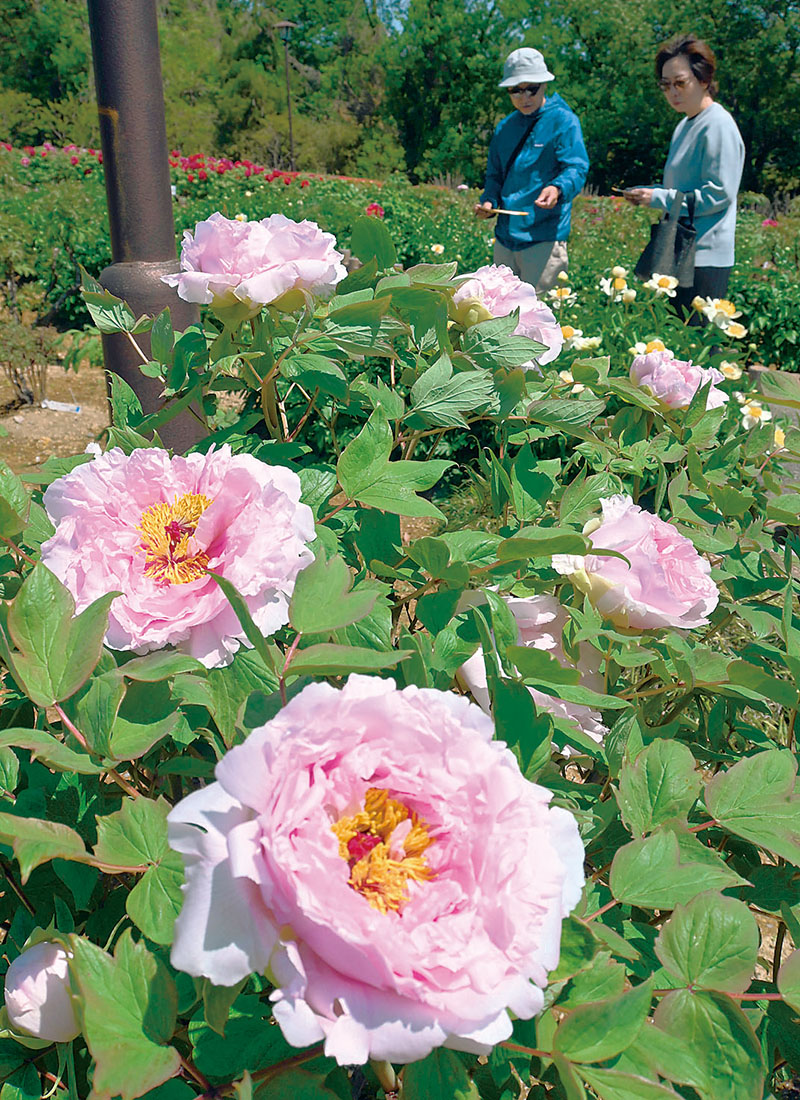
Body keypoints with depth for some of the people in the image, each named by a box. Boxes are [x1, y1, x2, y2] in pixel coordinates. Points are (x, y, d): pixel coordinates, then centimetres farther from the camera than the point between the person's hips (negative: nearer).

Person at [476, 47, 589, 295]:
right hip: (505, 235, 6)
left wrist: (557, 189, -35)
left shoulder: (563, 121, -4)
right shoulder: (504, 127, 14)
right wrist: (488, 201, -2)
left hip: (544, 238, -6)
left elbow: (576, 168, -13)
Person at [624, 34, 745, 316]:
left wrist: (659, 198, -15)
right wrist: (648, 193, 9)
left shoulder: (718, 126, -10)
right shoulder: (684, 126, 18)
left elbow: (719, 194, -17)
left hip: (705, 259, -9)